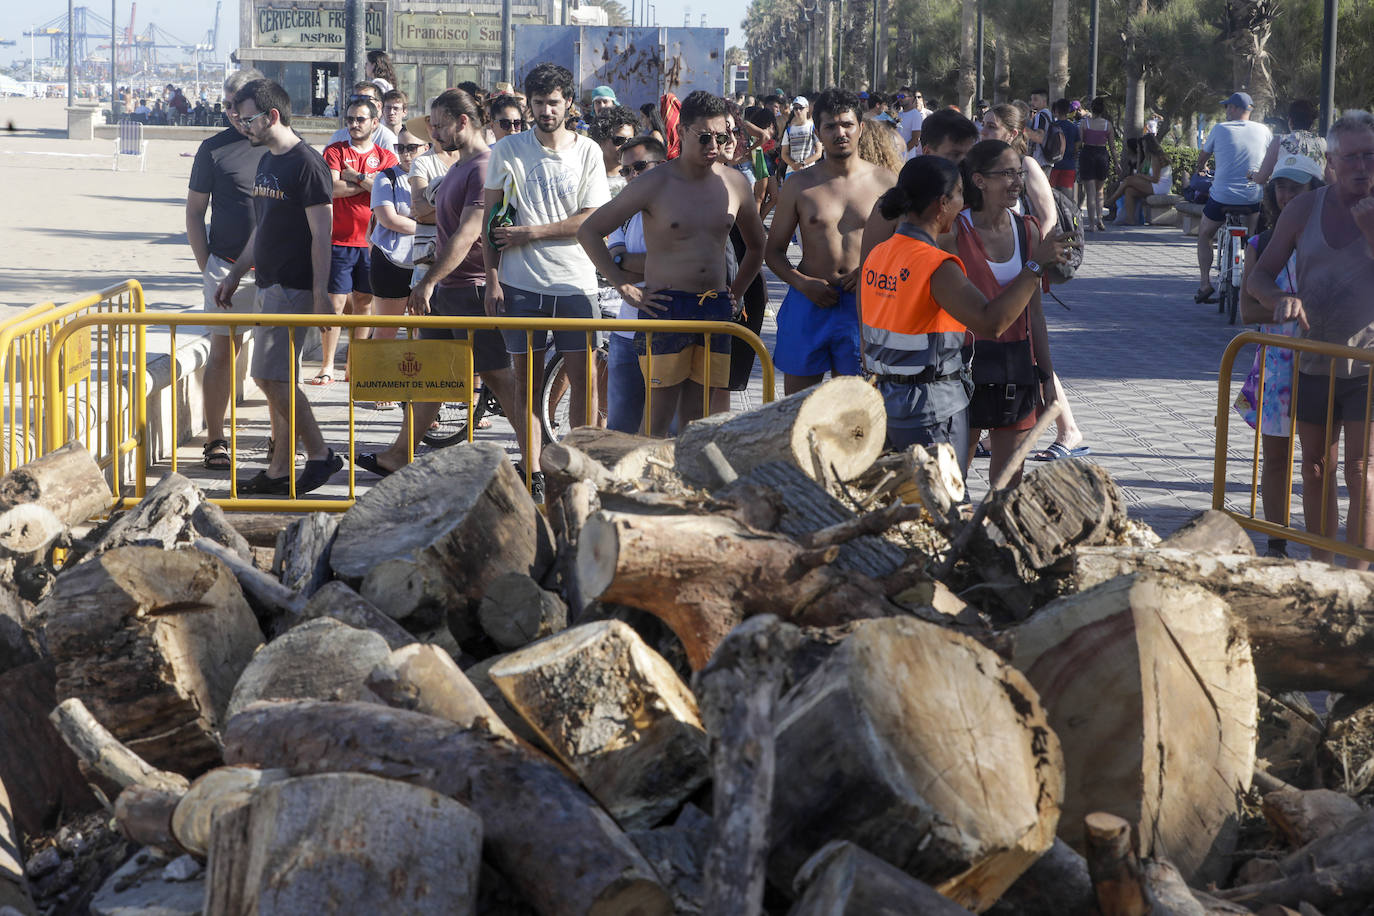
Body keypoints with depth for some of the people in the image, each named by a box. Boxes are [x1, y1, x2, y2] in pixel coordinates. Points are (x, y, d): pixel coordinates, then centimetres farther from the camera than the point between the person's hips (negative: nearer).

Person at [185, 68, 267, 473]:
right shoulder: (214, 149, 2)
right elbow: (194, 213, 6)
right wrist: (208, 268, -1)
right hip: (228, 268, -2)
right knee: (223, 349, 0)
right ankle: (215, 439, 6)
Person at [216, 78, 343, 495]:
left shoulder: (307, 164, -14)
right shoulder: (267, 162, 15)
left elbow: (321, 235, -17)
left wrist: (321, 294, -21)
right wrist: (235, 274, 24)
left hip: (293, 288, -9)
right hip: (270, 285, 9)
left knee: (271, 376, -12)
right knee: (278, 380, 9)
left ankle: (320, 455, -2)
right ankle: (279, 469, 13)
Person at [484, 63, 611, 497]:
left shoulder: (587, 152, 2)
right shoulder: (507, 151, 3)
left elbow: (590, 220, -4)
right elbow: (491, 220, 5)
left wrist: (529, 234, -11)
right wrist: (492, 278, -2)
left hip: (575, 282, 0)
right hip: (521, 283, 0)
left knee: (583, 379, 0)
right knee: (527, 378, 4)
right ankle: (532, 474, 8)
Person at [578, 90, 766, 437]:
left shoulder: (735, 183, 9)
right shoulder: (655, 183, -4)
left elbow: (756, 245, 26)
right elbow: (589, 231, -3)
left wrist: (735, 295, 14)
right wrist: (627, 289, -7)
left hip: (715, 311, 4)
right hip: (665, 307, -4)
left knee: (697, 420, 6)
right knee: (660, 415, -7)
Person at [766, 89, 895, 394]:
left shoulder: (886, 182, 3)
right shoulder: (800, 186, 4)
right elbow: (773, 250, 8)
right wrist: (802, 282, -11)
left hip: (861, 304, 0)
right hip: (809, 301, 0)